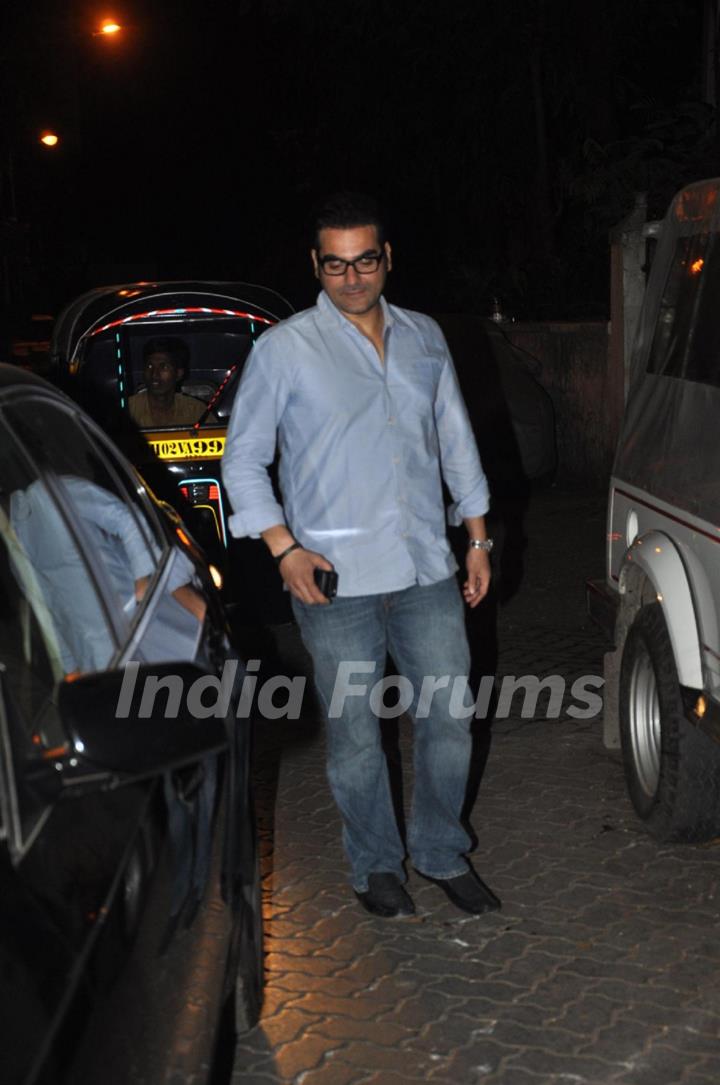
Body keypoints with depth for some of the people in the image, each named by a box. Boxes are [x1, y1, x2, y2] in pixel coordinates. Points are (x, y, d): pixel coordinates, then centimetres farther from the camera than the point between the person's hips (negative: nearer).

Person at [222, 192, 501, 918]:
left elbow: (456, 440, 18)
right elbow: (243, 458, 0)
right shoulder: (283, 349, -3)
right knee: (355, 734, 6)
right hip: (335, 583, -3)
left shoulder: (424, 339, 10)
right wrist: (284, 547, -10)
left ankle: (443, 854, 29)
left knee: (449, 719, 8)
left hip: (427, 570, 4)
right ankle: (376, 865, 26)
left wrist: (477, 536, 14)